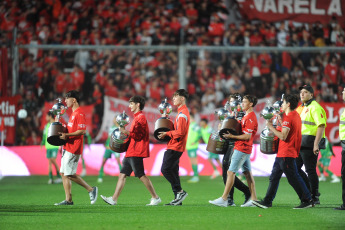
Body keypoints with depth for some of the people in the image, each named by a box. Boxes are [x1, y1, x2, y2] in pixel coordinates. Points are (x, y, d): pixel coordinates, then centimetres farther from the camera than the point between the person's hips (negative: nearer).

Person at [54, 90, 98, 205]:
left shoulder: (79, 114, -13)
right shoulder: (73, 113, 18)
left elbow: (82, 131, -21)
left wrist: (67, 135, -25)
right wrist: (63, 133, 17)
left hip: (73, 148, -10)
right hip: (68, 147, 10)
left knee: (70, 174, -10)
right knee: (63, 173, 7)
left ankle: (91, 189, 1)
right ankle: (68, 200, 8)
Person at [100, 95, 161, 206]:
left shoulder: (141, 117, -10)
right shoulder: (137, 117, 21)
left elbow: (138, 135, -18)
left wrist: (126, 132, -23)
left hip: (136, 152, -10)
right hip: (130, 152, 10)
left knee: (141, 175, -8)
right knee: (122, 175, 5)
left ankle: (156, 198, -2)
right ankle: (114, 199, 3)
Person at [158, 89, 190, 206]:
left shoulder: (182, 113, -15)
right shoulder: (183, 111, 18)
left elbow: (180, 132, -21)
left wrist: (167, 134, -13)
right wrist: (167, 133, 12)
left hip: (175, 147, -10)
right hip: (175, 147, 10)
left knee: (165, 169, -11)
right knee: (172, 171, 9)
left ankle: (180, 191, -10)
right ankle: (178, 197, 9)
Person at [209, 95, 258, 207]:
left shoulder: (250, 118, -16)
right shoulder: (247, 116, 16)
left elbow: (247, 136, -20)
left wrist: (232, 136, -19)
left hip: (242, 149, -10)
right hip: (245, 149, 10)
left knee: (231, 172, -9)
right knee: (247, 173, 11)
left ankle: (224, 199, -9)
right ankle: (253, 199, 13)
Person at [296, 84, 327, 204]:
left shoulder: (315, 107, -11)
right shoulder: (302, 108, 18)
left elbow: (321, 126, -19)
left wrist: (316, 144, -25)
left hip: (310, 143, -10)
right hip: (301, 144, 10)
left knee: (310, 170, -6)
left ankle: (315, 198, 1)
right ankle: (311, 190, 18)